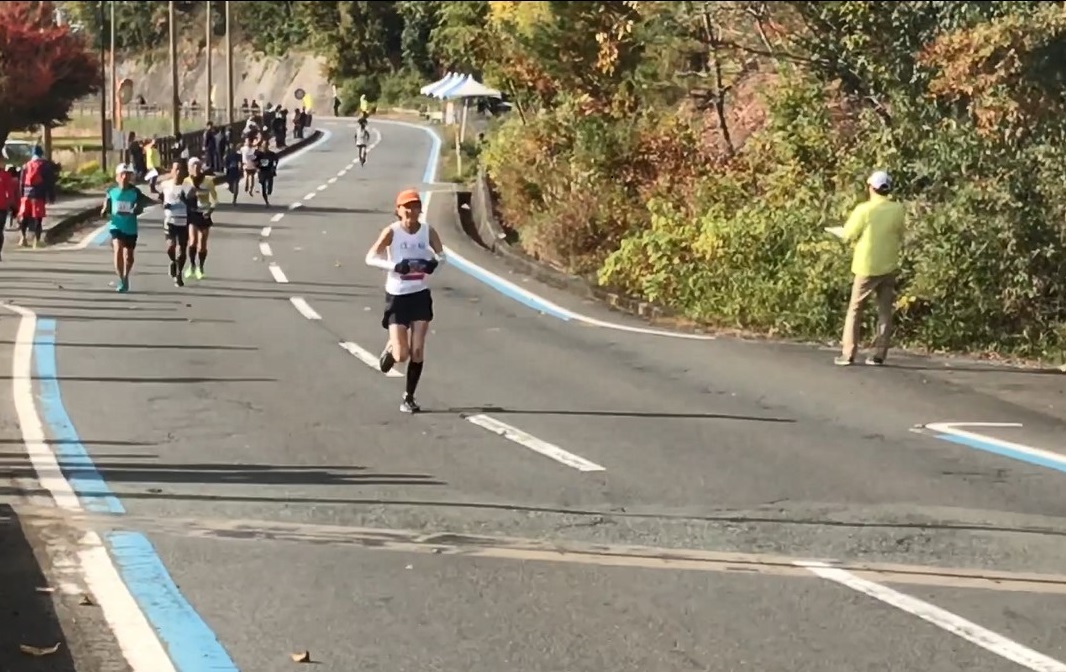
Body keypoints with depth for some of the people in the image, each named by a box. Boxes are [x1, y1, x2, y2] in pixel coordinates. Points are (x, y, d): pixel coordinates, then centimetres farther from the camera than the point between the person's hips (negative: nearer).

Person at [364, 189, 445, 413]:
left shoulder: (428, 231, -3)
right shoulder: (392, 232, -12)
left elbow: (441, 255, 9)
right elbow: (370, 258, -14)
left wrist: (434, 263, -14)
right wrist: (395, 266, -29)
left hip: (420, 296, 3)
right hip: (397, 296, -3)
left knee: (417, 351, -1)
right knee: (402, 355, -5)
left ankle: (409, 397, 15)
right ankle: (390, 349, 33)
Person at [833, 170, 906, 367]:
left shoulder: (864, 210, -14)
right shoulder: (899, 210, -5)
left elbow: (847, 236, -8)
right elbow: (900, 236, 7)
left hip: (867, 266, -3)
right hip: (889, 266, 3)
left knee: (855, 309, 6)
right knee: (885, 311, 9)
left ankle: (848, 354, 2)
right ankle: (879, 355, 6)